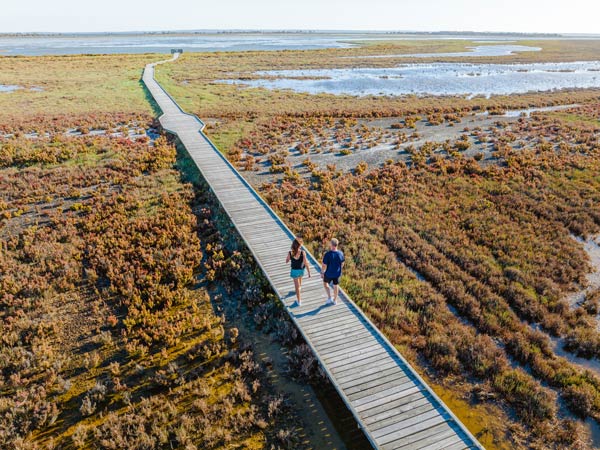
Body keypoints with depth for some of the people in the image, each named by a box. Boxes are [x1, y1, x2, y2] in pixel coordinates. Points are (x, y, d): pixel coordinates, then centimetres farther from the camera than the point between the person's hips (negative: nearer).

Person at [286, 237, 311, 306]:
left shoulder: (290, 253, -25)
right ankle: (300, 287, 66)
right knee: (300, 277, 36)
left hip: (294, 271, -1)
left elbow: (286, 261, -6)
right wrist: (309, 272, -11)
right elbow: (306, 263, -24)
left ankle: (299, 301, 26)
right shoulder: (303, 252, -30)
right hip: (301, 270, 1)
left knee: (297, 285, 15)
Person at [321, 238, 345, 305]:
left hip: (329, 274, -3)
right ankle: (335, 300, 37)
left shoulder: (328, 254, -27)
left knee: (325, 283, 25)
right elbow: (342, 264, 1)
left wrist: (322, 273, -3)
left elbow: (324, 265, -19)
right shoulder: (341, 253, -14)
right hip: (337, 273, 4)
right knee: (335, 285, 22)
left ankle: (329, 297, 22)